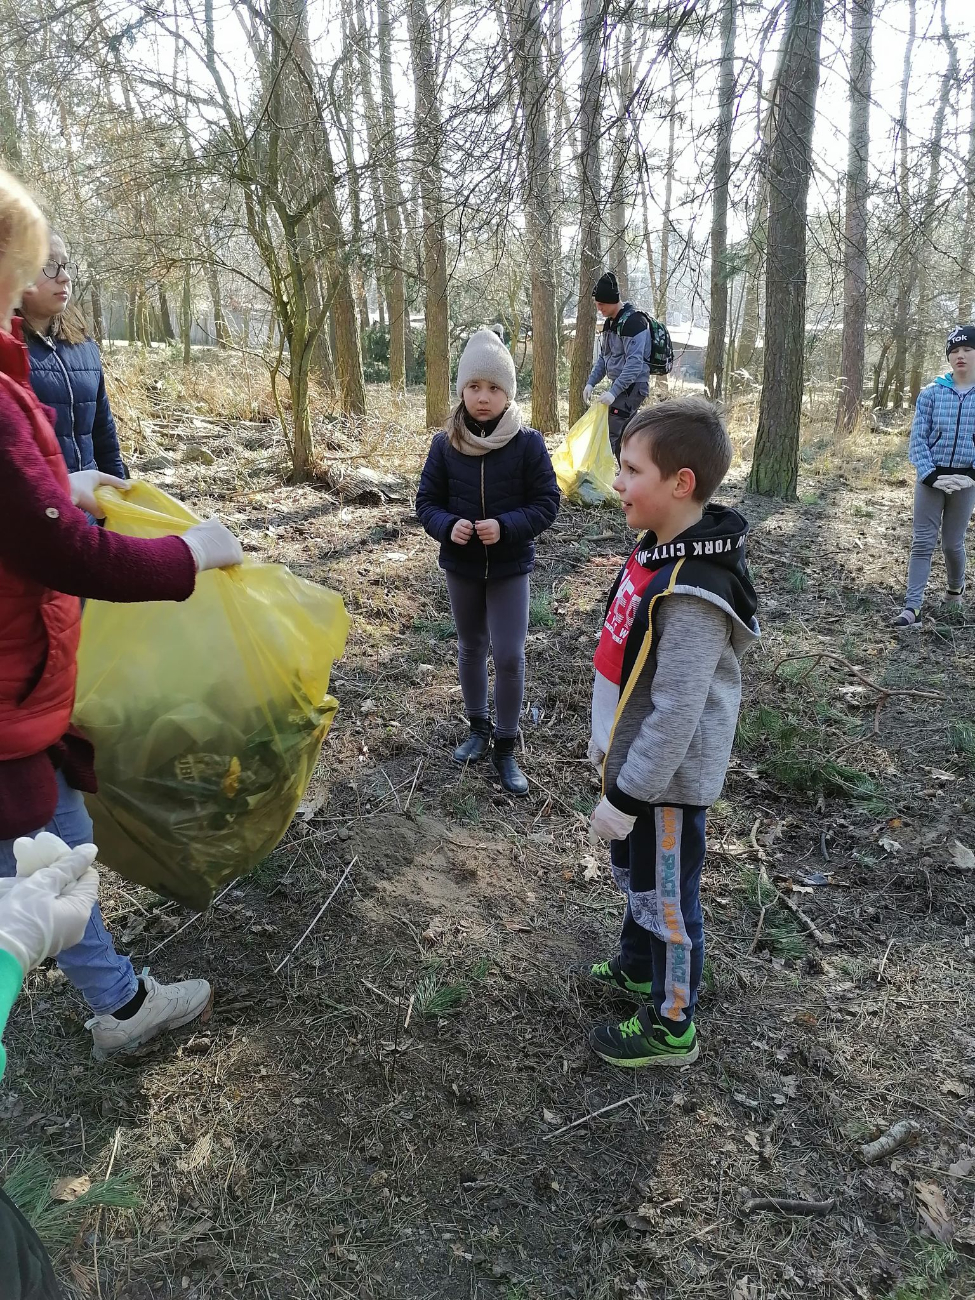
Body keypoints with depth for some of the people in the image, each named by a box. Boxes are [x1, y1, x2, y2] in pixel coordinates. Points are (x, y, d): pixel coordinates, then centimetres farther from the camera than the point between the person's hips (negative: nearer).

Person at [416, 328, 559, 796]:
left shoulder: (527, 443, -12)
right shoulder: (445, 444, -6)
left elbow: (547, 503, -9)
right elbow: (426, 500, 0)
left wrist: (506, 526, -25)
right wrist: (447, 526, -22)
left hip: (510, 568, -3)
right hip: (461, 567, 3)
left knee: (509, 656, -2)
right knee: (471, 649, 17)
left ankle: (506, 748, 15)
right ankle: (478, 729, 37)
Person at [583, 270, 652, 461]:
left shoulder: (633, 322, -17)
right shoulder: (610, 322, 12)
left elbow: (635, 363, -25)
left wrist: (613, 392, -31)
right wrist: (591, 382, 7)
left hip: (632, 387, -9)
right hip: (620, 386, 9)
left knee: (611, 434, -13)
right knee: (625, 436, 11)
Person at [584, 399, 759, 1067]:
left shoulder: (692, 593, -31)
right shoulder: (658, 552, -1)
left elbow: (676, 714, -28)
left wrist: (627, 797, -20)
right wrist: (609, 738, 20)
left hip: (668, 777, -9)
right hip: (636, 758, 9)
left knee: (666, 898, 11)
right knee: (634, 875, 28)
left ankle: (671, 1024, 33)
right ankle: (638, 967, 52)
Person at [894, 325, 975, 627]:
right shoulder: (931, 394, -1)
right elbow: (918, 439, -3)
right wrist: (929, 475, -13)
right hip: (931, 478, 0)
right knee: (922, 543, -3)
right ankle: (912, 607, -4)